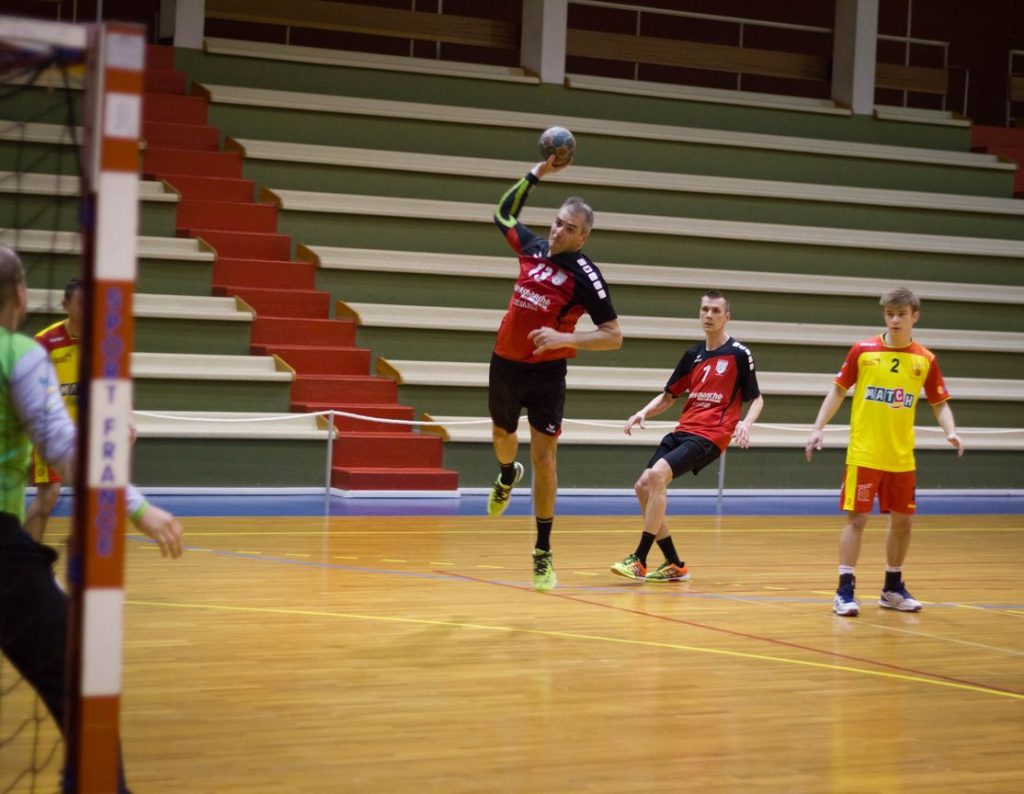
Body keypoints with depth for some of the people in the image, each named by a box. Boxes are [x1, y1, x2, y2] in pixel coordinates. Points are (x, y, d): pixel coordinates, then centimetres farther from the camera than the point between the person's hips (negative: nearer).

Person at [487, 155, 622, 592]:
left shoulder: (585, 275, -15)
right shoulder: (533, 246, 0)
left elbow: (614, 336, -17)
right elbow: (505, 212, 21)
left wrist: (565, 338, -30)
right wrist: (537, 172, 13)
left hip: (545, 374, -5)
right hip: (504, 364, 5)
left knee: (543, 459, -10)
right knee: (502, 435, 27)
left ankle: (543, 552, -2)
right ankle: (507, 476, 63)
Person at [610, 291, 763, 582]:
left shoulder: (739, 354, -2)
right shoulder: (694, 354, 15)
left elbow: (756, 399, 3)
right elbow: (668, 396, 21)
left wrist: (746, 423, -17)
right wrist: (644, 412, 3)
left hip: (710, 435, -7)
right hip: (683, 430, 7)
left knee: (657, 474, -26)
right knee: (643, 486, -3)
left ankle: (639, 561, -23)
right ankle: (675, 565, 8)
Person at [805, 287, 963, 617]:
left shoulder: (925, 360, 2)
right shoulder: (863, 350, -3)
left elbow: (940, 403, 9)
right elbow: (838, 391, 4)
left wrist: (951, 431, -9)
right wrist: (818, 428, -3)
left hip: (902, 458, 3)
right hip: (864, 454, -3)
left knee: (903, 520, 9)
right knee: (857, 518, -5)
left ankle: (893, 588, 25)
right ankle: (845, 590, -1)